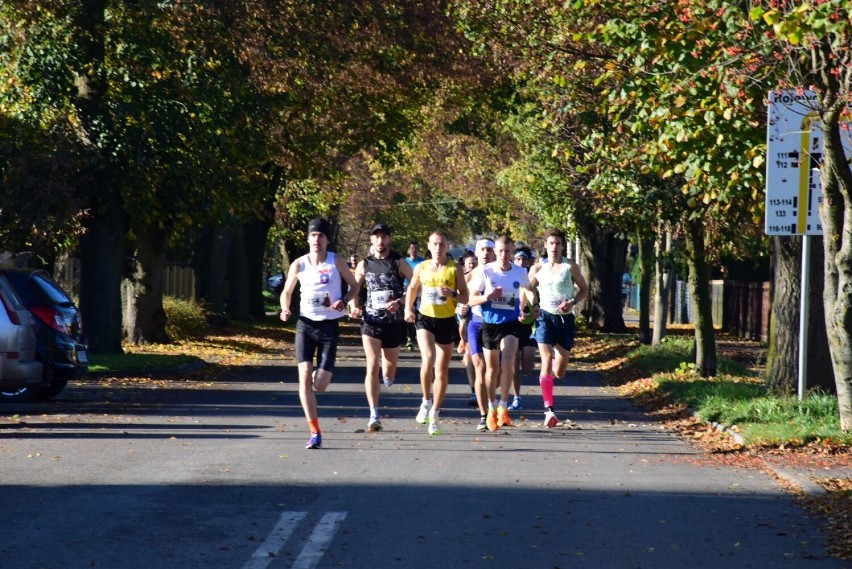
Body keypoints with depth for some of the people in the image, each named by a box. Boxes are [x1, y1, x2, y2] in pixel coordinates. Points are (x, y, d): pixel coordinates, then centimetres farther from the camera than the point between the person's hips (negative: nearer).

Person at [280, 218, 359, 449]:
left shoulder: (336, 262, -2)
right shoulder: (299, 265, 3)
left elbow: (355, 286, 9)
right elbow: (287, 291, 15)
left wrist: (344, 301, -11)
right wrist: (285, 310, -5)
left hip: (329, 326, -1)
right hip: (305, 324, 1)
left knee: (320, 385, -6)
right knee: (304, 378, -13)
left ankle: (322, 374, 36)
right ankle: (315, 432, -8)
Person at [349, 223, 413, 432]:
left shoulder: (399, 263, -1)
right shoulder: (364, 265, 6)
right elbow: (354, 291, 13)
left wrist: (400, 302, -18)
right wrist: (355, 307, -6)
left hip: (394, 322, 0)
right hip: (371, 321, 0)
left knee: (389, 366, 12)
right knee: (372, 366, -12)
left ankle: (388, 377, 53)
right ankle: (374, 416, -13)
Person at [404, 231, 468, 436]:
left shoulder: (455, 269, -2)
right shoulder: (421, 268, 3)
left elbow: (465, 297, -1)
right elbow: (412, 288, 20)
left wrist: (452, 294, -20)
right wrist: (408, 308, 7)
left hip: (447, 321, 0)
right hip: (425, 319, 0)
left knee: (442, 371, 6)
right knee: (428, 360, -24)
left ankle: (435, 412, 20)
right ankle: (426, 400, -3)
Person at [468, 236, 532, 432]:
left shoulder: (520, 272, -2)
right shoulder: (485, 272, -7)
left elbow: (525, 290, 20)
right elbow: (471, 299, -4)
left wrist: (522, 309, 9)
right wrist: (488, 297, -22)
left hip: (511, 322, 0)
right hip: (490, 323, 0)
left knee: (508, 362, -20)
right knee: (492, 368, 9)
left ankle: (503, 407, -10)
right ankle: (492, 408, 27)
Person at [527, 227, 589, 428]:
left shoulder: (570, 267, 1)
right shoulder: (537, 269, 4)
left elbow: (584, 289, 8)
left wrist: (573, 302, -11)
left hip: (565, 319, 1)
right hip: (545, 317, -1)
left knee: (559, 372, 7)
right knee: (546, 362, -17)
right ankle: (549, 409, -20)